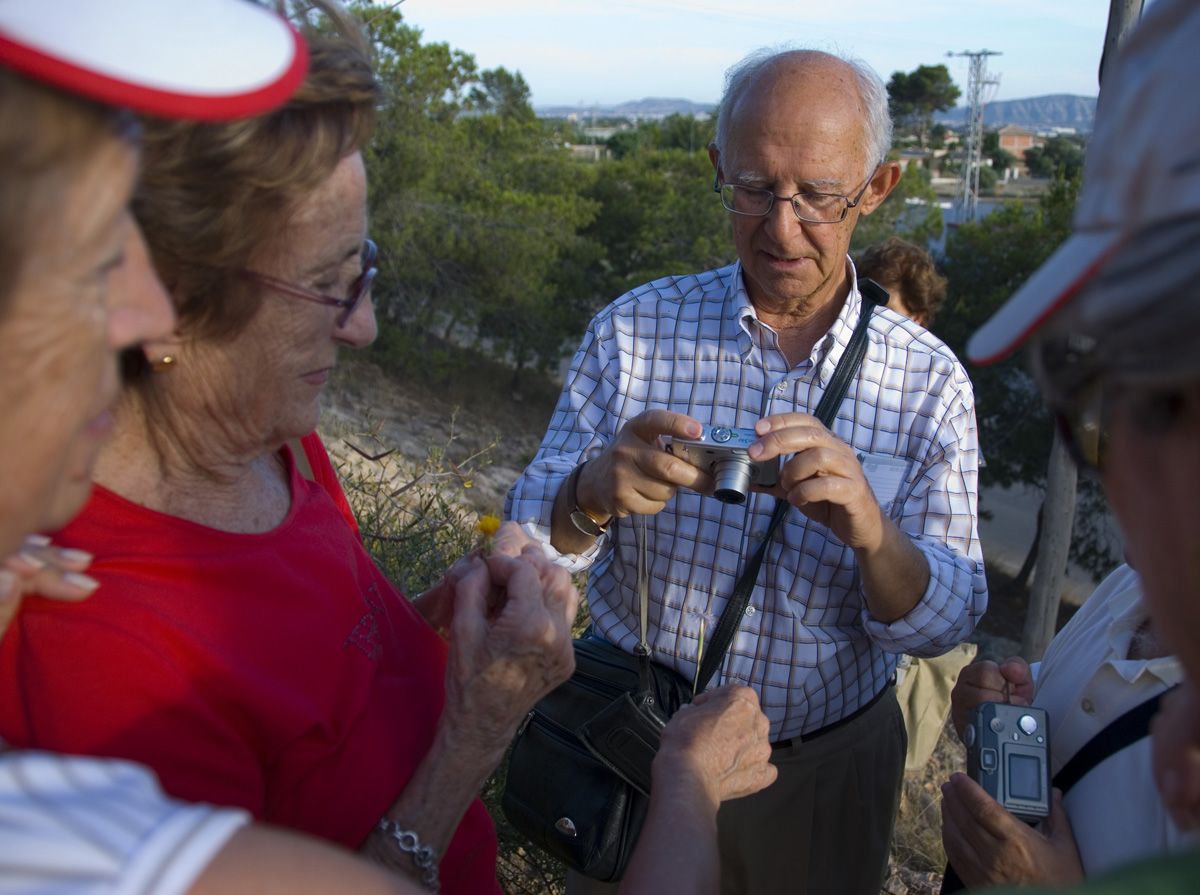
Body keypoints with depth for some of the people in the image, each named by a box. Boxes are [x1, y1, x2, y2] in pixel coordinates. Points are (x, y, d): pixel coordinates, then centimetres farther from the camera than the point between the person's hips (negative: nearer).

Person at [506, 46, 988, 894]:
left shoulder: (930, 380, -11)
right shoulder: (632, 329, -11)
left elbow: (946, 621, -13)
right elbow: (529, 545, -10)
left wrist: (872, 534, -35)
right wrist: (591, 495, -34)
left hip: (826, 771, 0)